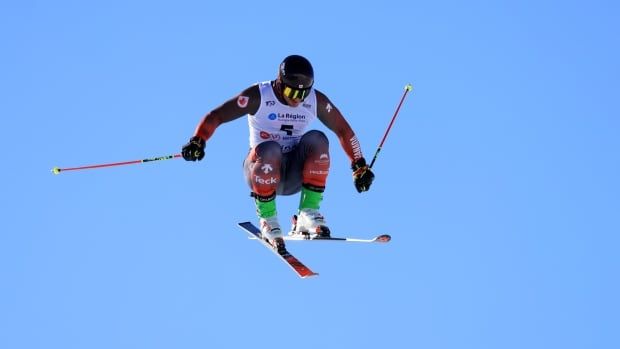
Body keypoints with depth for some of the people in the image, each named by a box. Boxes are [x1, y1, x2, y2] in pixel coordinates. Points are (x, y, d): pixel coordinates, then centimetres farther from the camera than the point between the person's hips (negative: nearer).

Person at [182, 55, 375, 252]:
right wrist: (198, 140, -34)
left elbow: (343, 130, 4)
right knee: (269, 150, -36)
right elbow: (215, 116, -16)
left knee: (317, 139, -24)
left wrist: (359, 166, -2)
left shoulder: (316, 101, -5)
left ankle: (308, 215, -21)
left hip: (295, 173, 3)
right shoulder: (258, 96, -14)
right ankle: (267, 220, -21)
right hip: (261, 170, -3)